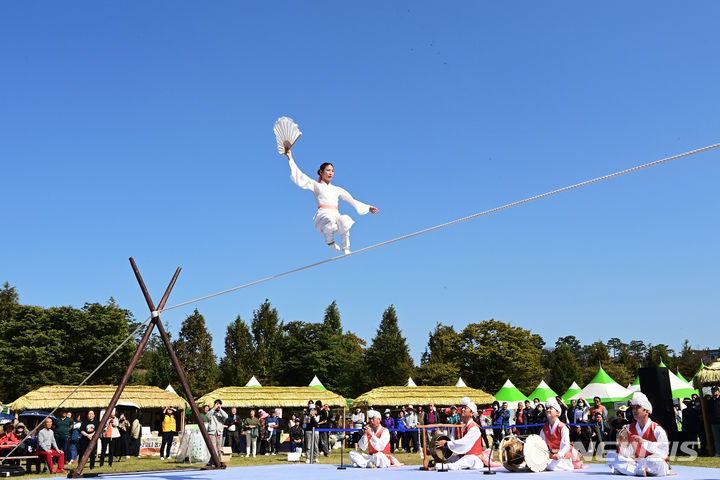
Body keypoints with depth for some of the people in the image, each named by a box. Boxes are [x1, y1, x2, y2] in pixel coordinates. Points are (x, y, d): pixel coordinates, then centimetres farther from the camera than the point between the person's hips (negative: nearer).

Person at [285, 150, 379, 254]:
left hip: (336, 216, 3)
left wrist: (368, 207, 31)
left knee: (345, 220, -33)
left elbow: (352, 200, 33)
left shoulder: (337, 189, 29)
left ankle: (346, 249, -15)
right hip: (323, 216, -2)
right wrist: (290, 159, 4)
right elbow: (300, 177, 10)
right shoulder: (316, 185, 19)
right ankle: (330, 242, -7)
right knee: (330, 220, -38)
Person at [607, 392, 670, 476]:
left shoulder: (657, 430, -10)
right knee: (611, 456, -11)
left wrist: (643, 442, -30)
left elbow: (664, 452, -24)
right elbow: (626, 455, 2)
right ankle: (639, 471, -26)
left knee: (654, 461, -40)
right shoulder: (630, 428, 5)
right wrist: (624, 445, -20)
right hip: (637, 461, 5)